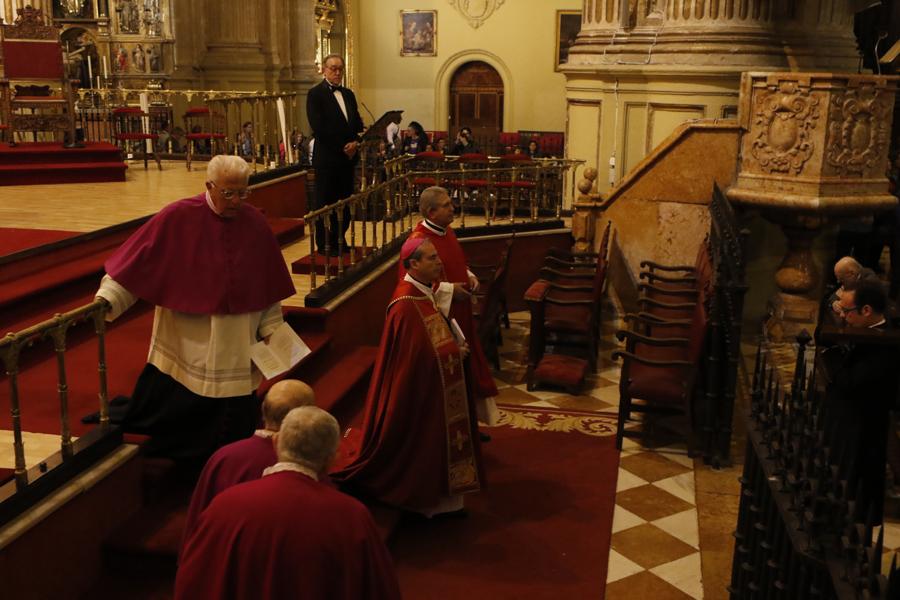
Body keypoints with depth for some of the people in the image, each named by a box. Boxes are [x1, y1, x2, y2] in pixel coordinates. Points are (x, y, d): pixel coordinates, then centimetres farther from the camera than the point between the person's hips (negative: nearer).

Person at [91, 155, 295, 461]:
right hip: (186, 344, -2)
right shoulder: (178, 218, -9)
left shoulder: (255, 223, -1)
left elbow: (267, 283, 7)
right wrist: (105, 299, -13)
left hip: (238, 352, 2)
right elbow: (135, 261, -7)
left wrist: (270, 328, 8)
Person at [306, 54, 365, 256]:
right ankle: (324, 244, 8)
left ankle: (339, 240, 18)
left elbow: (357, 124, 16)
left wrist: (355, 143, -4)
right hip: (327, 158, -6)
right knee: (325, 202, 0)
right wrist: (342, 147, -13)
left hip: (348, 157, 6)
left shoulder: (348, 94, 17)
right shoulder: (315, 94, -5)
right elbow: (319, 128, -13)